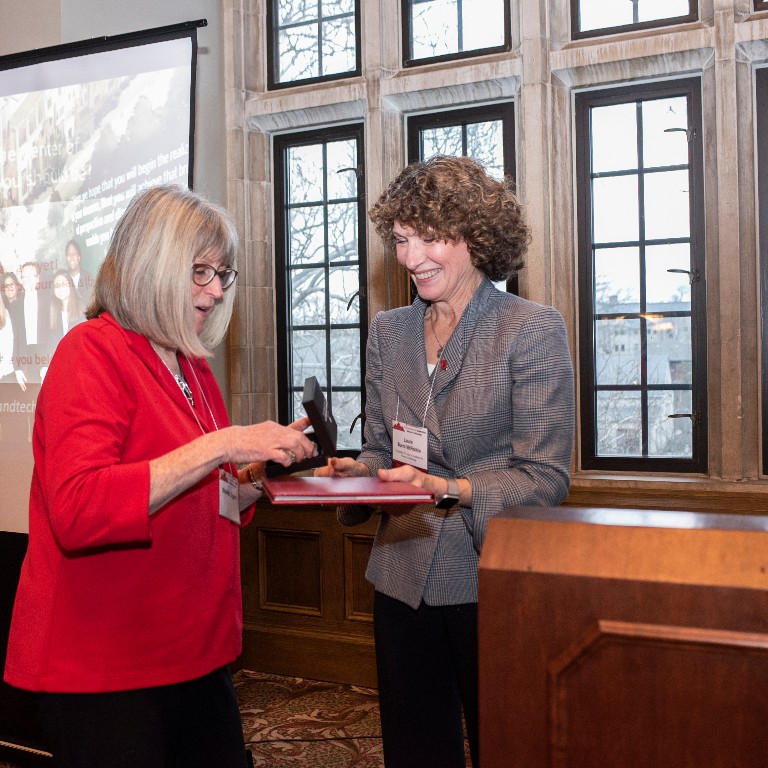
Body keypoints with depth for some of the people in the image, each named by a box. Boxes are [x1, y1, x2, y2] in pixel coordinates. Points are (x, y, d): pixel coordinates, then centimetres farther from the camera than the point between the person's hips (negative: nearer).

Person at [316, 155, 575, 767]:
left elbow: (546, 479, -11)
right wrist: (359, 472, -9)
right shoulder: (388, 332, 9)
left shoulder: (532, 330, -8)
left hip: (491, 584, -4)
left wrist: (447, 490, -25)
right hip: (403, 578, 5)